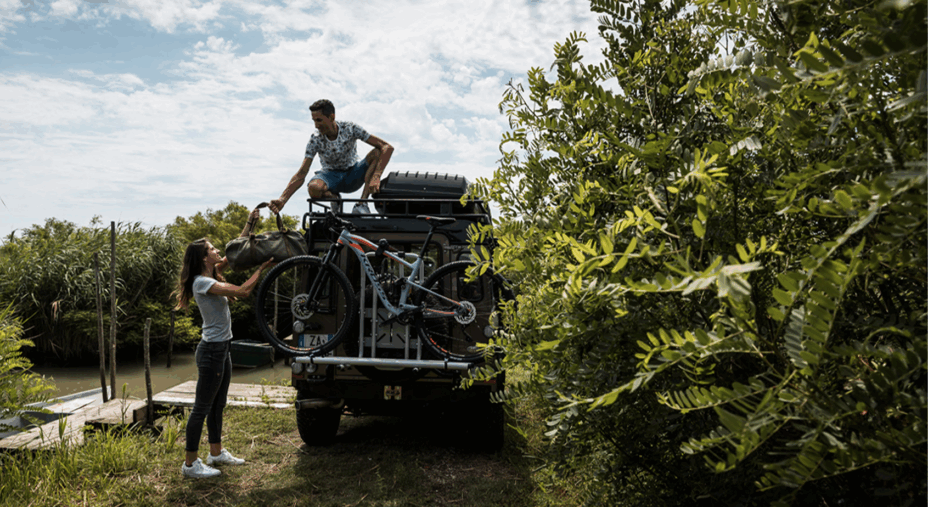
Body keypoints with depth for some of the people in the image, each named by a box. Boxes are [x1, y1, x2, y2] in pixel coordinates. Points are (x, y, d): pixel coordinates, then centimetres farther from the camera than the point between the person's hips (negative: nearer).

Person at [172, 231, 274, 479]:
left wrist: (250, 223, 11)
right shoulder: (202, 282, -20)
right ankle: (190, 464, 9)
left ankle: (216, 453, 32)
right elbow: (243, 291, -26)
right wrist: (262, 268, -15)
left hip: (222, 349, 10)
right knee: (202, 408, -1)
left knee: (218, 405, 19)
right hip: (211, 351, -10)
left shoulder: (212, 275, 8)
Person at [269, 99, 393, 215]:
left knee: (377, 153, -27)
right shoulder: (315, 140, -17)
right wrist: (282, 200, -36)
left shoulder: (350, 129, -19)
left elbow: (387, 148, -25)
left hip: (352, 176, 1)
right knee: (314, 188, -38)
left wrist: (375, 177, -40)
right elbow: (301, 175, -21)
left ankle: (362, 204, -28)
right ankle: (333, 198, -2)